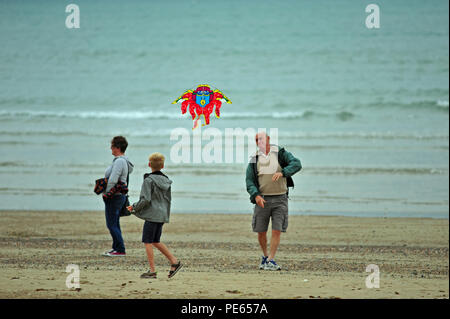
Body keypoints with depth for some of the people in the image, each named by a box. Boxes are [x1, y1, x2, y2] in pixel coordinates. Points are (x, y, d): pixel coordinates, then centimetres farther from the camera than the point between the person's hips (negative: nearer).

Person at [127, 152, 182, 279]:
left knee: (147, 242, 0)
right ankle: (174, 262, 13)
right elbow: (168, 199, 14)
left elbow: (145, 200, -18)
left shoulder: (149, 180, -14)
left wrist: (134, 207, -4)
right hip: (162, 215, 7)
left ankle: (152, 271, -1)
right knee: (156, 241, 18)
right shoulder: (166, 181, 8)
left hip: (152, 215, -7)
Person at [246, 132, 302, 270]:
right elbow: (249, 181, -1)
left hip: (280, 199, -2)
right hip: (263, 200, 2)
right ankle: (265, 256, 28)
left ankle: (271, 261, -5)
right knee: (261, 232, 5)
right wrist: (256, 195, -20)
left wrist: (282, 172, -33)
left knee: (277, 231, -9)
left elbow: (296, 164, -16)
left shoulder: (280, 153, -2)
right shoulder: (254, 159, 3)